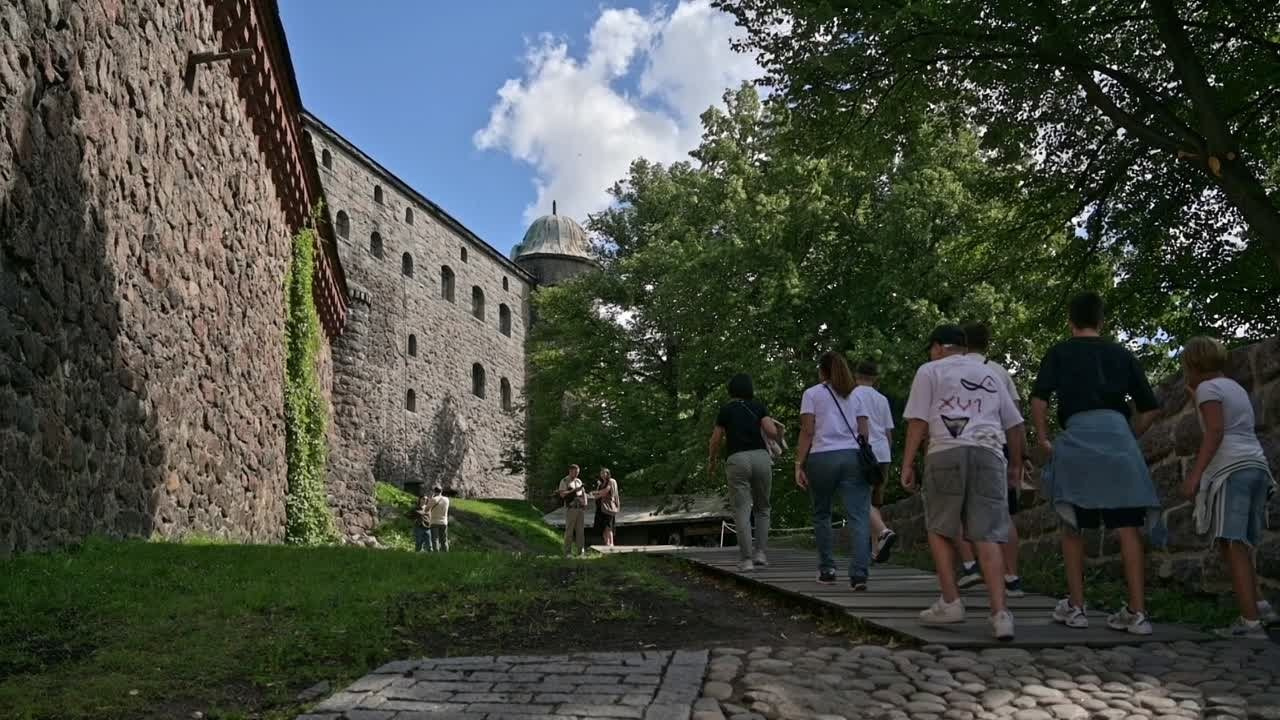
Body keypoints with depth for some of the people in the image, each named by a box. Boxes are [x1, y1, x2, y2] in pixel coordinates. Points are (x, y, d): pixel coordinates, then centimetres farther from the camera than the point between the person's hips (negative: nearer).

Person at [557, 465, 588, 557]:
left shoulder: (579, 481, 16)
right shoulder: (564, 481, -2)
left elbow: (584, 493, 19)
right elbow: (562, 494, -14)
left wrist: (585, 503, 1)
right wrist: (575, 490, -18)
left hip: (581, 508, 5)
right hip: (570, 509, -5)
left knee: (580, 530, 1)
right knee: (569, 531, -3)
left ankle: (581, 550, 3)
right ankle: (568, 552, 0)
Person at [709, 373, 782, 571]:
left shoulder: (726, 410, 10)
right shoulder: (759, 406, 11)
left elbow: (715, 440, 8)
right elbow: (772, 432, -2)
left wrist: (711, 462, 23)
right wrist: (778, 435, 21)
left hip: (737, 460, -1)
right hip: (760, 457, 1)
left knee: (742, 511, -1)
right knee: (762, 508, 16)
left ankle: (746, 559, -7)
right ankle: (761, 553, 7)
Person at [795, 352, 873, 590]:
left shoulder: (812, 394, 6)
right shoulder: (855, 395, 16)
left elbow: (807, 431, -2)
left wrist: (799, 464, -2)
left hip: (822, 457, -2)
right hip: (853, 456, 2)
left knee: (821, 514, 15)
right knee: (858, 516, -4)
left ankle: (827, 569, 18)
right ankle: (859, 574, -15)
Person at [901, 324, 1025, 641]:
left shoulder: (929, 371, 13)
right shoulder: (988, 374, 26)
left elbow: (917, 421, 3)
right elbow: (1014, 424, 26)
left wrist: (907, 464, 3)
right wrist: (1017, 464, 36)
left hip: (946, 452, -3)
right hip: (989, 454, 3)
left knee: (939, 530, 10)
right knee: (987, 537, 0)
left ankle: (951, 602, 5)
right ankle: (1000, 613, -9)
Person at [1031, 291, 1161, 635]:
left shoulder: (1060, 352, 12)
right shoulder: (1122, 354, 19)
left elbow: (1039, 399, -3)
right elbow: (1149, 408, 15)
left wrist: (1043, 439, 6)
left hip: (1077, 435, -2)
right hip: (1119, 434, 2)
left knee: (1074, 526, 9)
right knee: (1128, 527, 1)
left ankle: (1075, 607, 11)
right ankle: (1137, 611, -1)